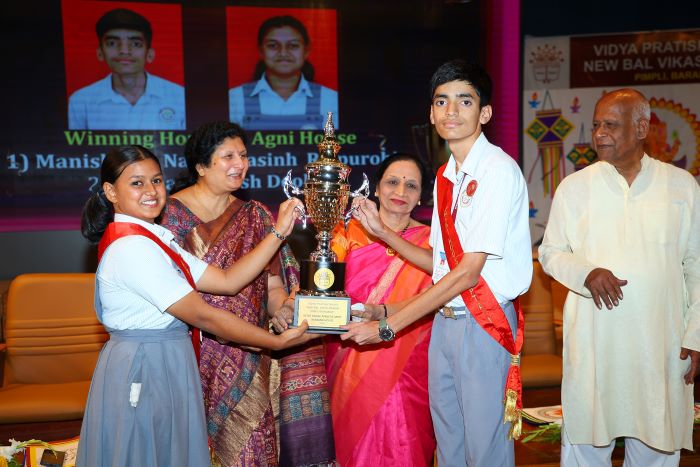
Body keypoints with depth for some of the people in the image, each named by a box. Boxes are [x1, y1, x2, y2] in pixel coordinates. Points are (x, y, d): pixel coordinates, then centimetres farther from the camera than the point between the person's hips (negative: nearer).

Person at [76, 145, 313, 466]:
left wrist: (279, 232, -3)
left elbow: (227, 281, 2)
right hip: (142, 370, -9)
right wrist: (278, 342, -14)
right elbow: (203, 316, -20)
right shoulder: (132, 248, -20)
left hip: (166, 367, 9)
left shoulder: (154, 238, 9)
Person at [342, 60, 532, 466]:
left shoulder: (498, 171, -15)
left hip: (484, 325, -7)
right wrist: (382, 230, 4)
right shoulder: (445, 177, 11)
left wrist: (387, 326, -17)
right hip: (444, 322, 7)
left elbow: (469, 272, -19)